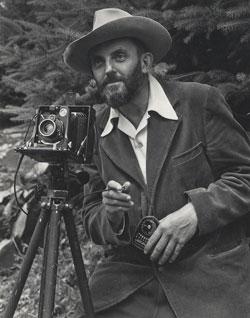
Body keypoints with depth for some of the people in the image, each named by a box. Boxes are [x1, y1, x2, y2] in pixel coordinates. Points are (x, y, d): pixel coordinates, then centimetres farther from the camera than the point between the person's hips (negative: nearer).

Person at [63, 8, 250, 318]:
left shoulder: (199, 101, -5)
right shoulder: (96, 129, 4)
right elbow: (91, 220, 9)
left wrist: (194, 212, -19)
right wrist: (111, 218, -14)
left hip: (210, 278, -2)